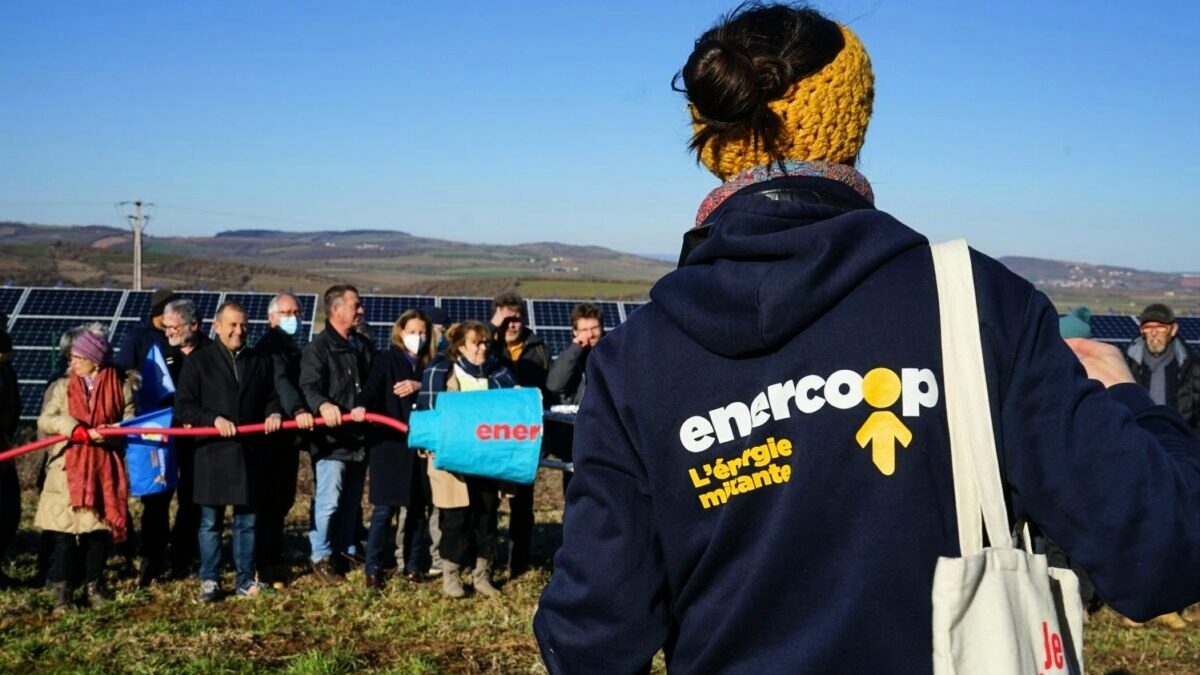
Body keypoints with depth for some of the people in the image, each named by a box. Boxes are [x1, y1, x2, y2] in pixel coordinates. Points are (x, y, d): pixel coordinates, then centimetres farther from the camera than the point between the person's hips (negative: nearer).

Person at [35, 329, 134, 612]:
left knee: (100, 525, 4)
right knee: (65, 528, -3)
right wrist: (73, 428, -20)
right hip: (67, 469, 0)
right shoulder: (61, 387, 7)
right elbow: (45, 420, -3)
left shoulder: (121, 386, 4)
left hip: (104, 468, 0)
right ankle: (62, 589, 3)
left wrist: (108, 433, -18)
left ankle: (94, 585, 17)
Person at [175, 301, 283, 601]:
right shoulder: (198, 361, 1)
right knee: (211, 521, 4)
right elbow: (183, 407, -3)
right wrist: (214, 419, -17)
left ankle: (245, 579, 17)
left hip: (250, 452, 3)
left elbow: (272, 396, 18)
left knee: (247, 520, 8)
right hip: (212, 452, -3)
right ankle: (209, 581, 13)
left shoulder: (261, 360, 12)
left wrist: (274, 413, -4)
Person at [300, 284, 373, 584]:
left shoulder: (364, 346, 16)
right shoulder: (318, 348, -7)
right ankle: (321, 557, 7)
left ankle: (345, 552, 26)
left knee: (352, 502, 14)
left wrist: (366, 408, 0)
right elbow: (309, 386, -21)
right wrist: (323, 404, -41)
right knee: (329, 501, -6)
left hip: (359, 437, 7)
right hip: (331, 438, -7)